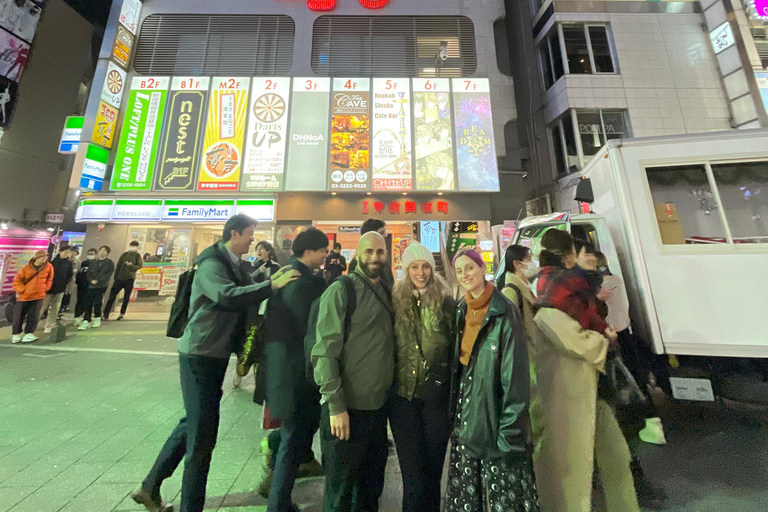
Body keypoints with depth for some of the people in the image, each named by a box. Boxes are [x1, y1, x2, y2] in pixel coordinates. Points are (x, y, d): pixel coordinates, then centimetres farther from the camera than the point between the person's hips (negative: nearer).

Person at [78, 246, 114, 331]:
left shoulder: (109, 263, 1)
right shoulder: (93, 262, 13)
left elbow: (108, 274, -7)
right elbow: (88, 273, 9)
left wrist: (98, 280, -15)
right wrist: (91, 280, -9)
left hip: (101, 286, -3)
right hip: (91, 285, 4)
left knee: (97, 303, 1)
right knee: (88, 303, 0)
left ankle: (97, 319, 18)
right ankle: (86, 321, 2)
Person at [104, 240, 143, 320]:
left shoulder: (137, 256, 4)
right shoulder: (124, 254, 7)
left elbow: (140, 265, -9)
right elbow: (118, 266, 5)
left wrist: (131, 265, -27)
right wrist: (115, 277, 0)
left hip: (129, 279, -2)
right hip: (120, 278, 2)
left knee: (126, 297, 6)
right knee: (112, 295, 0)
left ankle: (122, 313, 16)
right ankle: (106, 313, 6)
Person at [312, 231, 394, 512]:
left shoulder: (387, 293, 6)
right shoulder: (341, 291, -14)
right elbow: (325, 352, -17)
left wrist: (390, 391, 10)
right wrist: (336, 406, -18)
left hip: (378, 407, 6)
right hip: (347, 409, -6)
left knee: (371, 488, 24)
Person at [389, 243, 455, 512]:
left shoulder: (446, 304, -5)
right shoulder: (396, 302, -1)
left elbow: (456, 353, 0)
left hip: (436, 396, 0)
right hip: (402, 397, 1)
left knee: (433, 468, 17)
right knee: (413, 475, 11)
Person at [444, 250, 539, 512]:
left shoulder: (504, 312, -15)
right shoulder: (461, 310, 4)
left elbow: (515, 373, -15)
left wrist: (510, 429, -15)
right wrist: (454, 410, 11)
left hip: (493, 416, -5)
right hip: (465, 418, 5)